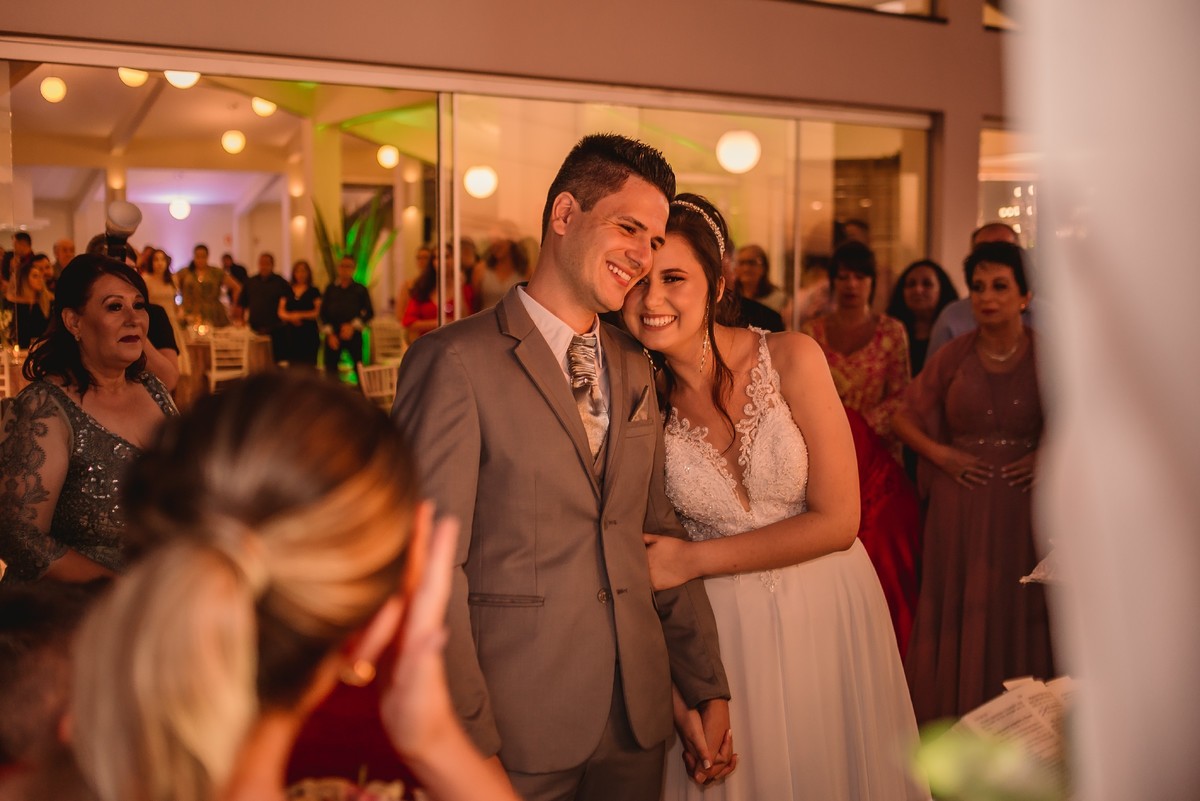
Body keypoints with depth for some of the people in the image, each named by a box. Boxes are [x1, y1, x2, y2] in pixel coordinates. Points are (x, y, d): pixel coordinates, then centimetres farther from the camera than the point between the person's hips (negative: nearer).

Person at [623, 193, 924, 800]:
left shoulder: (792, 359, -13)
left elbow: (836, 521, -14)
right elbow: (648, 558, -1)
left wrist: (693, 559, -16)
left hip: (825, 613, -1)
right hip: (719, 630, 1)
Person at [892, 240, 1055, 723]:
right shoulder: (952, 357, 1)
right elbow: (905, 417, 9)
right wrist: (941, 454, -5)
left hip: (1025, 501, -1)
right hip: (962, 501, 1)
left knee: (1020, 609, 4)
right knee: (961, 608, 6)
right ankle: (956, 719, 19)